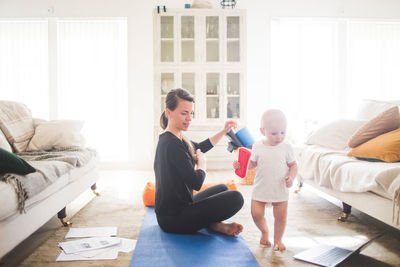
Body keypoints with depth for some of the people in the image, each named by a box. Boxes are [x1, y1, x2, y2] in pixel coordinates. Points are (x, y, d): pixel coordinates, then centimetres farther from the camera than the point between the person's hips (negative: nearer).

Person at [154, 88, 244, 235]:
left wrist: (224, 131, 22)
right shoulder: (172, 144, -23)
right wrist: (202, 162, -3)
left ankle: (215, 223, 3)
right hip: (174, 219, -11)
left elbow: (200, 147, 28)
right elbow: (196, 182, -24)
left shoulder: (168, 139, 10)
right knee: (235, 198, -19)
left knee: (222, 189, 26)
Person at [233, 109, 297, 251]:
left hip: (280, 190, 0)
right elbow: (252, 164, 6)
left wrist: (291, 176, -15)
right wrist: (240, 165, -12)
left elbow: (293, 165, 3)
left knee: (280, 215, 4)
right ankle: (264, 231, 32)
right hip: (261, 188, 1)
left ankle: (277, 240, 28)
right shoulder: (257, 146, -5)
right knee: (256, 214, -1)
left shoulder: (286, 147, -6)